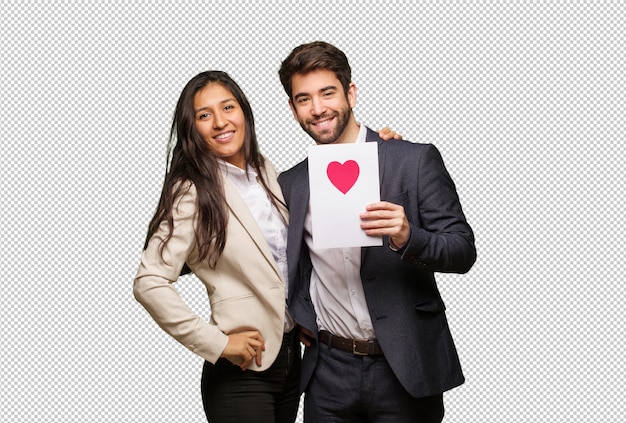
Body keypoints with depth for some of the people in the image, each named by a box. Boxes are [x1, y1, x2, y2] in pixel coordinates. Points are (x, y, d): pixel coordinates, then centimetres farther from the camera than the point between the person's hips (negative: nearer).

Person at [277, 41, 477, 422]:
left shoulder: (415, 160, -6)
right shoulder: (290, 184, 6)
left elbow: (463, 252, -8)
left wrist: (407, 238, -26)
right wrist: (299, 316, 6)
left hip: (406, 367, -3)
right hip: (329, 370, 3)